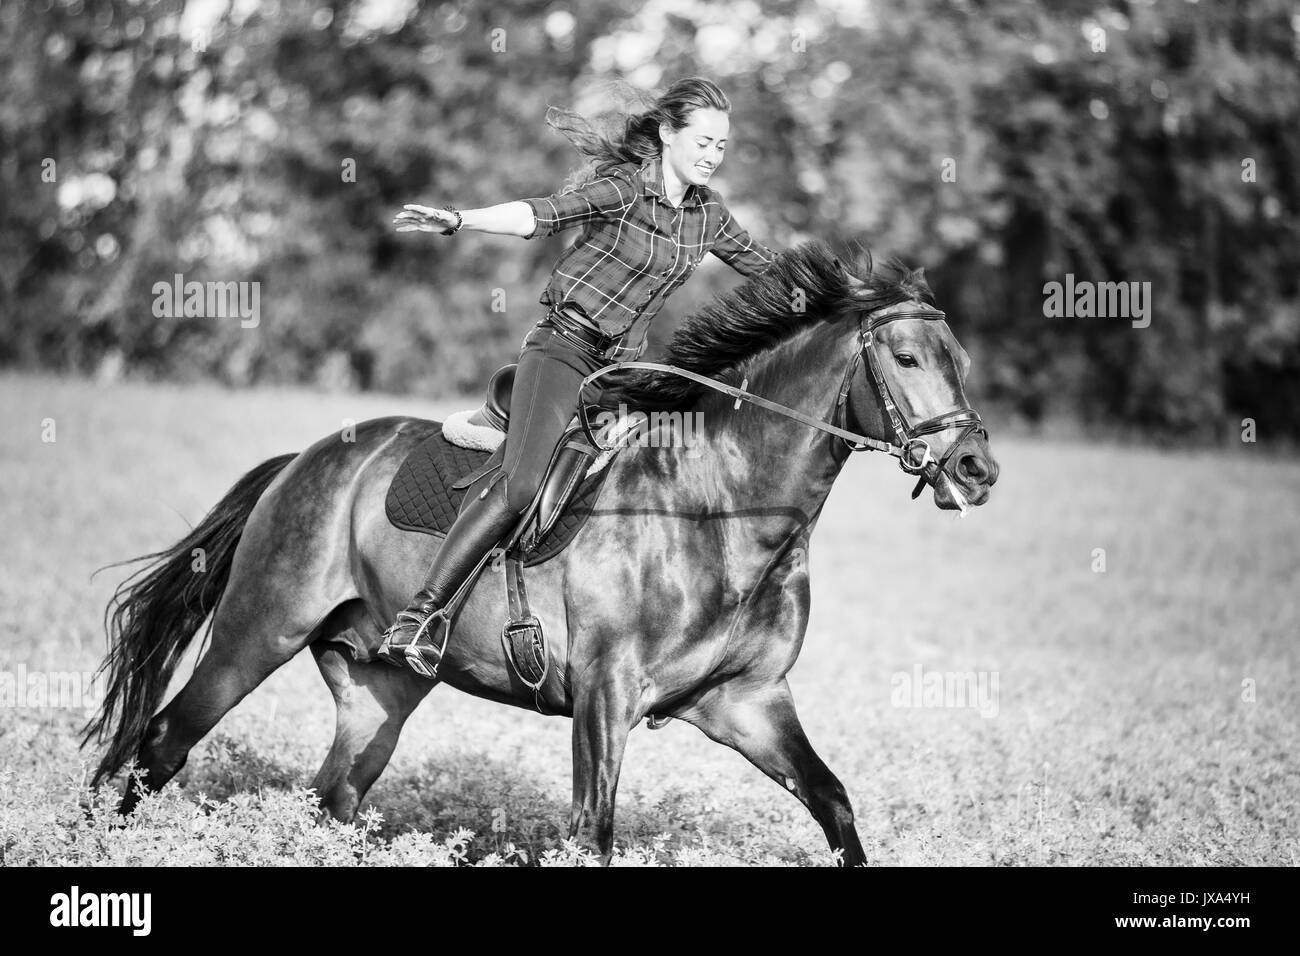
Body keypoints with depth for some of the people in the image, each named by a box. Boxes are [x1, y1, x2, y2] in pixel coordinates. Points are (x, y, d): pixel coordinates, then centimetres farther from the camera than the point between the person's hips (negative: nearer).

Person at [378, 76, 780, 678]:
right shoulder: (623, 187, -10)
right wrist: (458, 220, -40)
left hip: (625, 365, 8)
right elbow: (540, 215, -24)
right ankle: (417, 616, -25)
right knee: (522, 486, -24)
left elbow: (763, 266, 25)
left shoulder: (707, 210, 10)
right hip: (565, 348, -8)